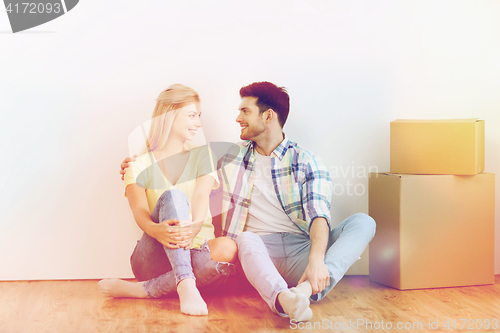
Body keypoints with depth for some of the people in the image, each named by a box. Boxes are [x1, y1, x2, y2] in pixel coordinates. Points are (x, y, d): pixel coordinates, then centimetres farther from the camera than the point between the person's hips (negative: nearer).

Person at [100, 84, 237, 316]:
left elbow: (201, 197, -8)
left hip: (195, 252, 2)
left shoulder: (202, 156, 11)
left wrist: (194, 228, -32)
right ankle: (186, 286, -45)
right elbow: (139, 212, -9)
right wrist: (156, 230, -34)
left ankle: (140, 290, -30)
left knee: (227, 248, -34)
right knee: (173, 196, -29)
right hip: (153, 259, -2)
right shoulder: (139, 165, 7)